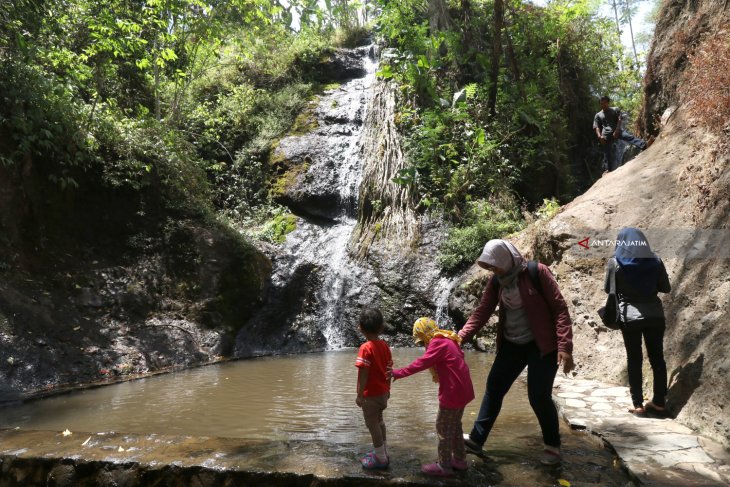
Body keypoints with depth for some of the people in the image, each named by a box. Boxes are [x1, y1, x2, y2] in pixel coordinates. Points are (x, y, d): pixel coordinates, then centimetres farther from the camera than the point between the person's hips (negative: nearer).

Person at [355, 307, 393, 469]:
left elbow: (363, 375, -22)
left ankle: (381, 459, 14)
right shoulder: (384, 345, 0)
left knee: (372, 425, 5)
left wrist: (359, 395, -15)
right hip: (383, 392, 8)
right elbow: (389, 369, 8)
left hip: (370, 394, -8)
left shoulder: (366, 348, -21)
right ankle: (382, 452, 34)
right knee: (379, 421, 22)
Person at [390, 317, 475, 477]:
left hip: (453, 392, -10)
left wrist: (398, 373, -21)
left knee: (443, 427, 3)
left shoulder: (437, 343, -17)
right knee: (454, 425, 22)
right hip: (463, 390, 10)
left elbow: (422, 363, -25)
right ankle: (459, 459, 32)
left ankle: (444, 466, 13)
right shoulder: (447, 340, 10)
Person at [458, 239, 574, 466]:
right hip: (511, 345, 6)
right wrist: (460, 337, -13)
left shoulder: (537, 272, -16)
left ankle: (552, 445, 21)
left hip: (541, 345, -6)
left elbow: (559, 308, -16)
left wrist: (565, 346, -22)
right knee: (493, 388, 7)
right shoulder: (496, 281, 0)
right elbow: (482, 311, -1)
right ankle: (476, 439, 18)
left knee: (539, 396, -4)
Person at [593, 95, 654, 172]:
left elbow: (620, 120, 4)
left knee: (629, 136, -30)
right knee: (607, 156, -4)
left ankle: (645, 145, -55)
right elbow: (596, 127, 9)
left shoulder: (616, 109, 18)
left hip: (617, 131, -1)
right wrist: (599, 136, -12)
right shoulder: (598, 115, 20)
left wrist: (616, 131, -14)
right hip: (606, 135, 1)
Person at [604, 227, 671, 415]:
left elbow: (608, 289, 1)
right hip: (654, 314, 2)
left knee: (634, 359, 6)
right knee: (657, 357, 13)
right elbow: (666, 288, 7)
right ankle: (659, 401, 20)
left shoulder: (615, 262, -6)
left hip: (629, 316, -2)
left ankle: (638, 404, 8)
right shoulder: (655, 260, 0)